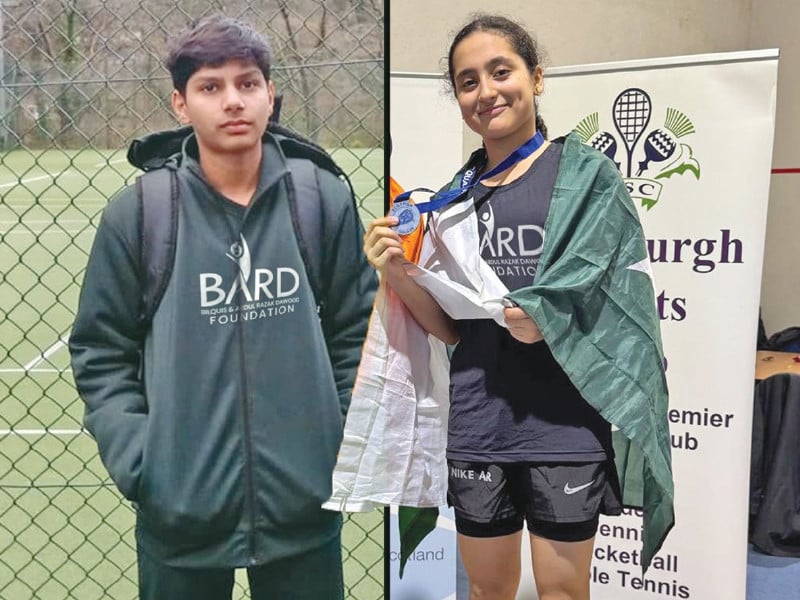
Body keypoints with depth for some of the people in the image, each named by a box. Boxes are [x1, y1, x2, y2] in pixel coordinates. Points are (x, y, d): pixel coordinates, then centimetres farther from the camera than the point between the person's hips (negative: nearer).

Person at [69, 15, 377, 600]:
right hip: (179, 509, -1)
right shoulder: (137, 211, -5)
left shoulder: (326, 199, -1)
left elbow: (358, 332, 5)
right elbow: (102, 351, 1)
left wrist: (353, 443, 1)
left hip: (307, 504, 1)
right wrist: (136, 461, -7)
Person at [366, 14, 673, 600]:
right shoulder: (456, 195, 8)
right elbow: (452, 328, 7)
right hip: (476, 424, 4)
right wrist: (397, 272, -7)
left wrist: (542, 319, -18)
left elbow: (596, 307, -4)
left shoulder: (586, 175, -3)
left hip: (563, 425, -3)